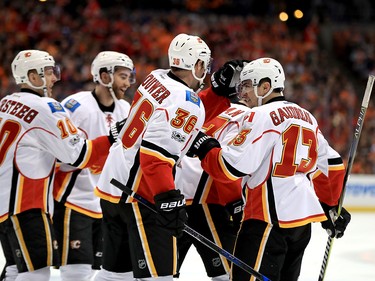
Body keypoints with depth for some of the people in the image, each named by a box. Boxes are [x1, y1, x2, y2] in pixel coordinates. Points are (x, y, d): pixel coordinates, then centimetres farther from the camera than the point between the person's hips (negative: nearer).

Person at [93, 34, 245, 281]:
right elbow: (154, 153, -27)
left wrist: (221, 90, 12)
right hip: (139, 194, -9)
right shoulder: (186, 101, -18)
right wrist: (168, 199, -28)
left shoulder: (157, 78, 7)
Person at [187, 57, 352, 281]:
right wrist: (329, 204, 26)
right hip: (303, 218, 9)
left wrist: (205, 147, 0)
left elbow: (231, 168, -15)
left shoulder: (263, 115, -9)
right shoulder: (306, 117, 17)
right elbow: (332, 165, 20)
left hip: (272, 217, -9)